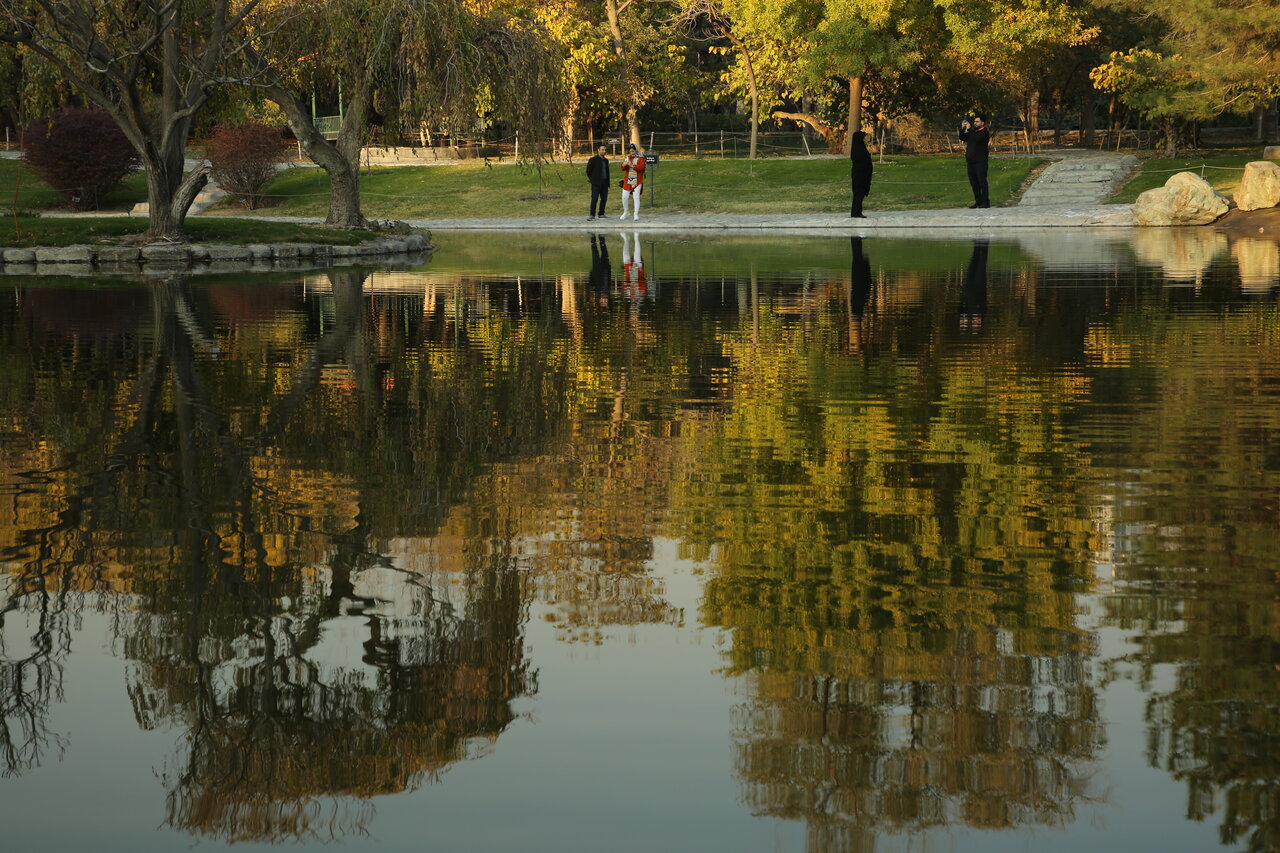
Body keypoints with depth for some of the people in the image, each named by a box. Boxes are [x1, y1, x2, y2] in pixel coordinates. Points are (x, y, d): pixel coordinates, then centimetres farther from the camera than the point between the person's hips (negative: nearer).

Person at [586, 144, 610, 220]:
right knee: (594, 199, -10)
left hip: (604, 183, 6)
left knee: (604, 199, 5)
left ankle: (601, 214, 13)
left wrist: (608, 184, 14)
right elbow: (588, 171, -1)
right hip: (596, 184, -6)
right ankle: (592, 215, -10)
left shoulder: (606, 160, 15)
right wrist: (592, 179, 1)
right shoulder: (593, 160, -4)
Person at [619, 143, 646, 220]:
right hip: (627, 181, 4)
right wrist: (624, 165, -17)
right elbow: (623, 169, 7)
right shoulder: (627, 158, 13)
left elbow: (641, 167, -17)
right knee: (624, 197, 4)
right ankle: (625, 212, 21)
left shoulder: (640, 158, -1)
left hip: (637, 181, -4)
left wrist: (632, 165, -28)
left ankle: (636, 214, -5)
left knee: (636, 197, -9)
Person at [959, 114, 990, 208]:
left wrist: (969, 129, -17)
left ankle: (985, 202, -7)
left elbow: (977, 138, -23)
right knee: (973, 183, 8)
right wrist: (962, 129, 2)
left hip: (980, 161, -8)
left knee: (982, 181, -8)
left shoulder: (985, 132, -6)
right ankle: (978, 201, 14)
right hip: (971, 161, 8)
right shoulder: (973, 131, 18)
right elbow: (962, 137, 17)